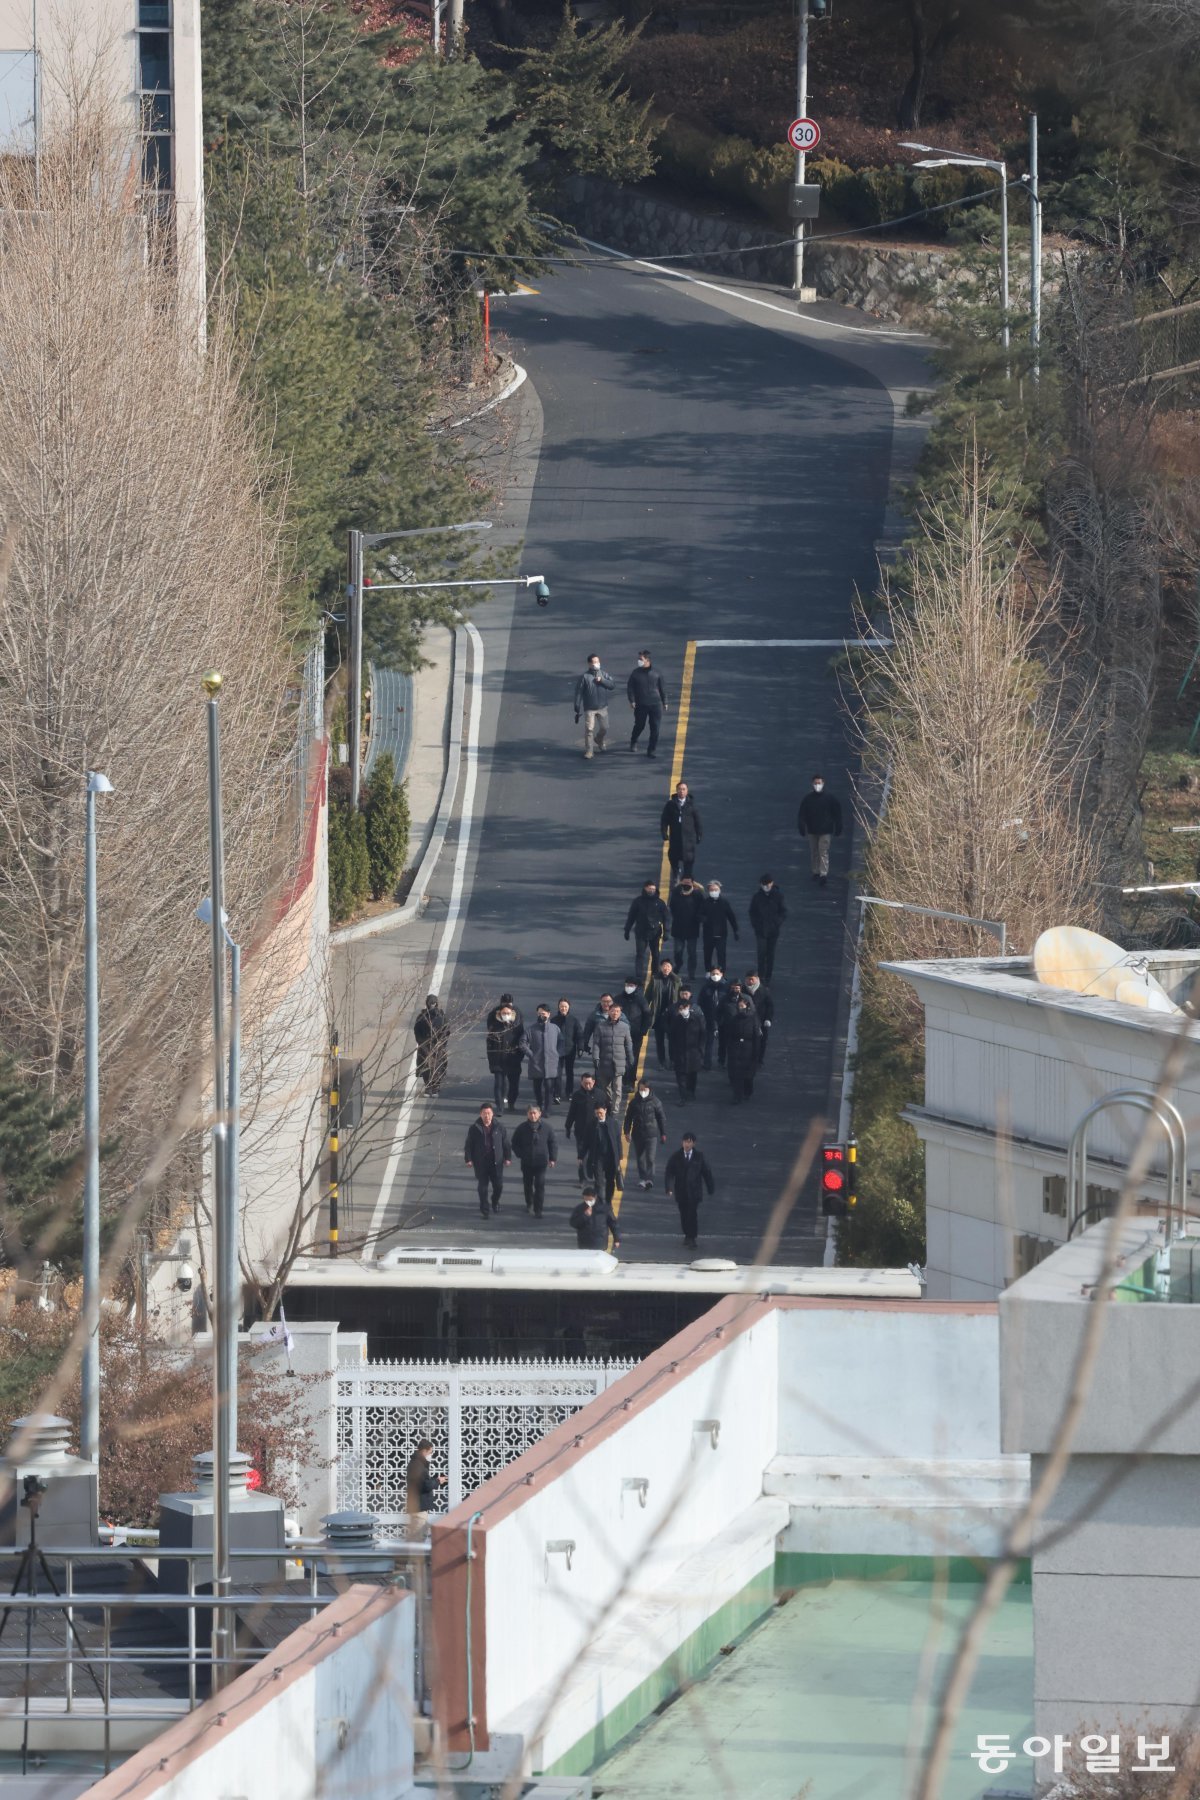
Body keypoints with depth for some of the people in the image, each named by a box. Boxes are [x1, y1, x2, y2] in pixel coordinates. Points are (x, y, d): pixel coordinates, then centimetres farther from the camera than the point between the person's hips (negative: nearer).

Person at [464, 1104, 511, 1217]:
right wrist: (469, 1159, -6)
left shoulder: (499, 1127, 0)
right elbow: (468, 1145, 1)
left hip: (496, 1162, 1)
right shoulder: (475, 1129, -3)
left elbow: (506, 1143, 7)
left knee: (498, 1186, 6)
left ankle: (495, 1201, 36)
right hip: (480, 1163, -1)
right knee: (483, 1187, 3)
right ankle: (484, 1210, 14)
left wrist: (507, 1157, 3)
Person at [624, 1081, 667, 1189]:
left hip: (652, 1134, -3)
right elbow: (628, 1118, 12)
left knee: (650, 1158, -12)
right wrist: (627, 1132, 8)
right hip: (638, 1134, 3)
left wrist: (663, 1134, 4)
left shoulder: (655, 1102, -2)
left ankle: (649, 1179, -16)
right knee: (640, 1158, 9)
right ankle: (642, 1178, 21)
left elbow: (662, 1118, 3)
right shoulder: (634, 1102, 4)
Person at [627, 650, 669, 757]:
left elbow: (662, 688, 9)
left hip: (655, 704, 0)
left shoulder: (655, 673, 2)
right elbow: (629, 687, 1)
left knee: (655, 728, -2)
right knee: (639, 726, 11)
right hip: (640, 705, 0)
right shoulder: (636, 673, 0)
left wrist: (664, 702, 9)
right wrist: (632, 701, -11)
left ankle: (652, 750, 6)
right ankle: (633, 742, 38)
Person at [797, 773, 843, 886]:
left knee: (823, 852, -9)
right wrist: (802, 828, -2)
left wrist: (838, 829, 1)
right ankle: (816, 872, 24)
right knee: (814, 852, 12)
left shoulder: (830, 797, -5)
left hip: (825, 830, -3)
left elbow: (837, 813, 1)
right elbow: (802, 814, 3)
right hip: (812, 830, 3)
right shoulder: (808, 798, -1)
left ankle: (823, 874, -13)